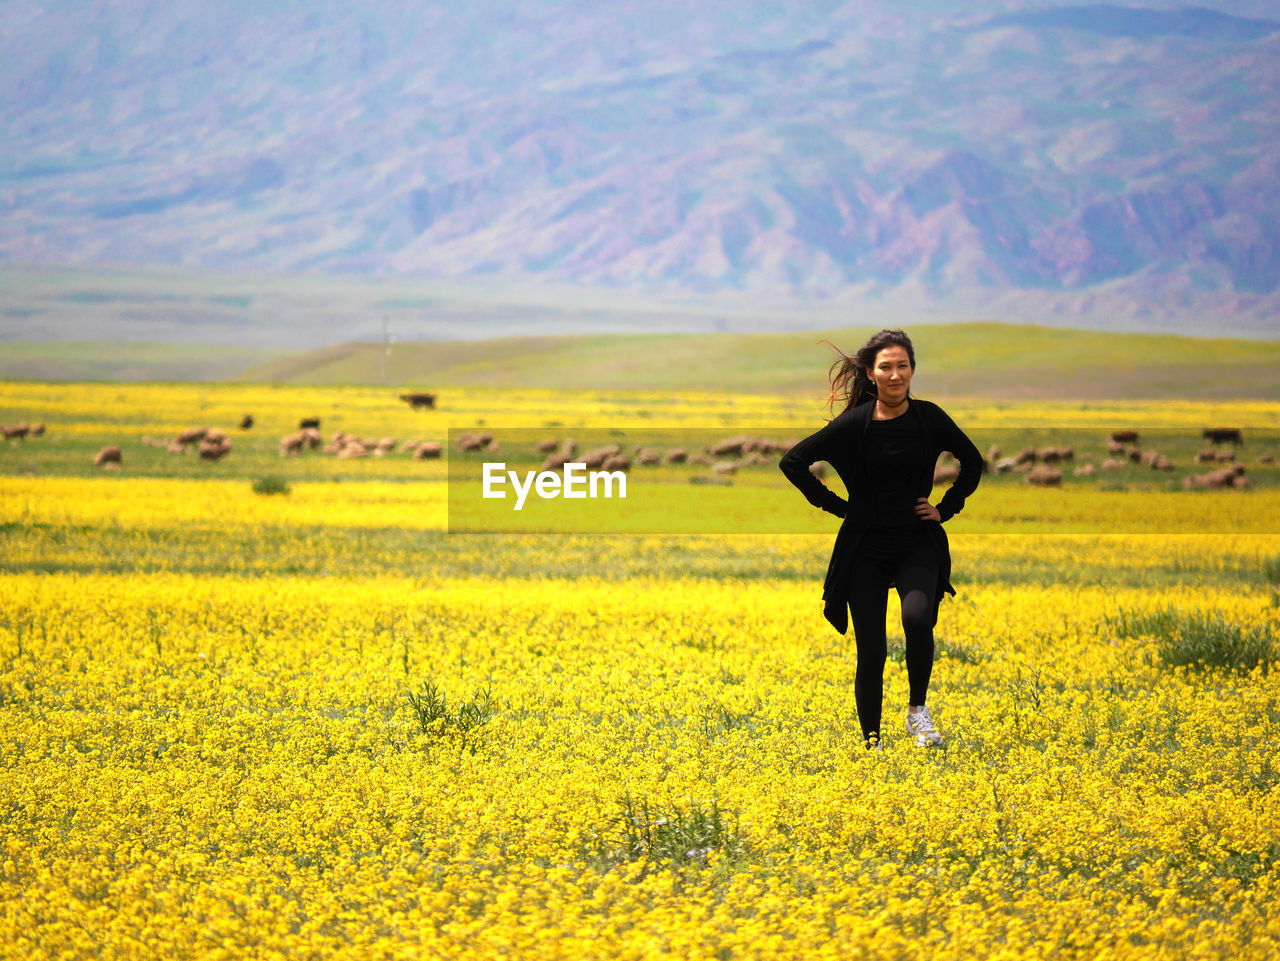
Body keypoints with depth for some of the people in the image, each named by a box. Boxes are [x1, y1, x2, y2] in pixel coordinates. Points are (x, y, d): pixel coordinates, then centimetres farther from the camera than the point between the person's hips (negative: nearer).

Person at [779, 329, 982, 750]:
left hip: (917, 545, 0)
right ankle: (872, 743, 14)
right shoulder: (855, 424, -9)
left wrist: (946, 508, 5)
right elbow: (793, 462, -4)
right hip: (866, 549, 0)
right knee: (870, 652, -2)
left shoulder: (929, 418, -3)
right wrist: (836, 505, -6)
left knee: (917, 617, -28)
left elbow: (972, 462, 14)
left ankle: (917, 710, -8)